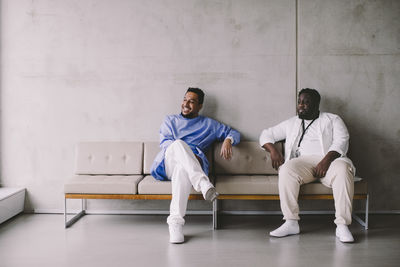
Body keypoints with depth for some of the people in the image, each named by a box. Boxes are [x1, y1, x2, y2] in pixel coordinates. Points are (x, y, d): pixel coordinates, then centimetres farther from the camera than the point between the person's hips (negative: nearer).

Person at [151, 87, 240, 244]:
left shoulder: (208, 124, 26)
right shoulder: (170, 121, 27)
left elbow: (234, 133, 23)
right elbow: (164, 142, 9)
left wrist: (228, 140, -4)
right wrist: (185, 151, -11)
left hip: (188, 166, 0)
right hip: (167, 164, 1)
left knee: (182, 168, -41)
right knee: (178, 144, -35)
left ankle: (175, 221, -48)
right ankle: (203, 184, -52)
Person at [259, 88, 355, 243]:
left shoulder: (332, 120, 18)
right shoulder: (291, 124, 27)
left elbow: (341, 141, 2)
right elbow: (266, 134, 27)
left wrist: (326, 160, -17)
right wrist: (273, 150, 3)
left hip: (330, 160, -1)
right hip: (303, 162, 2)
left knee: (343, 169, -36)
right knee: (287, 169, -32)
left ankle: (342, 225, -34)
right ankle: (291, 223, -31)